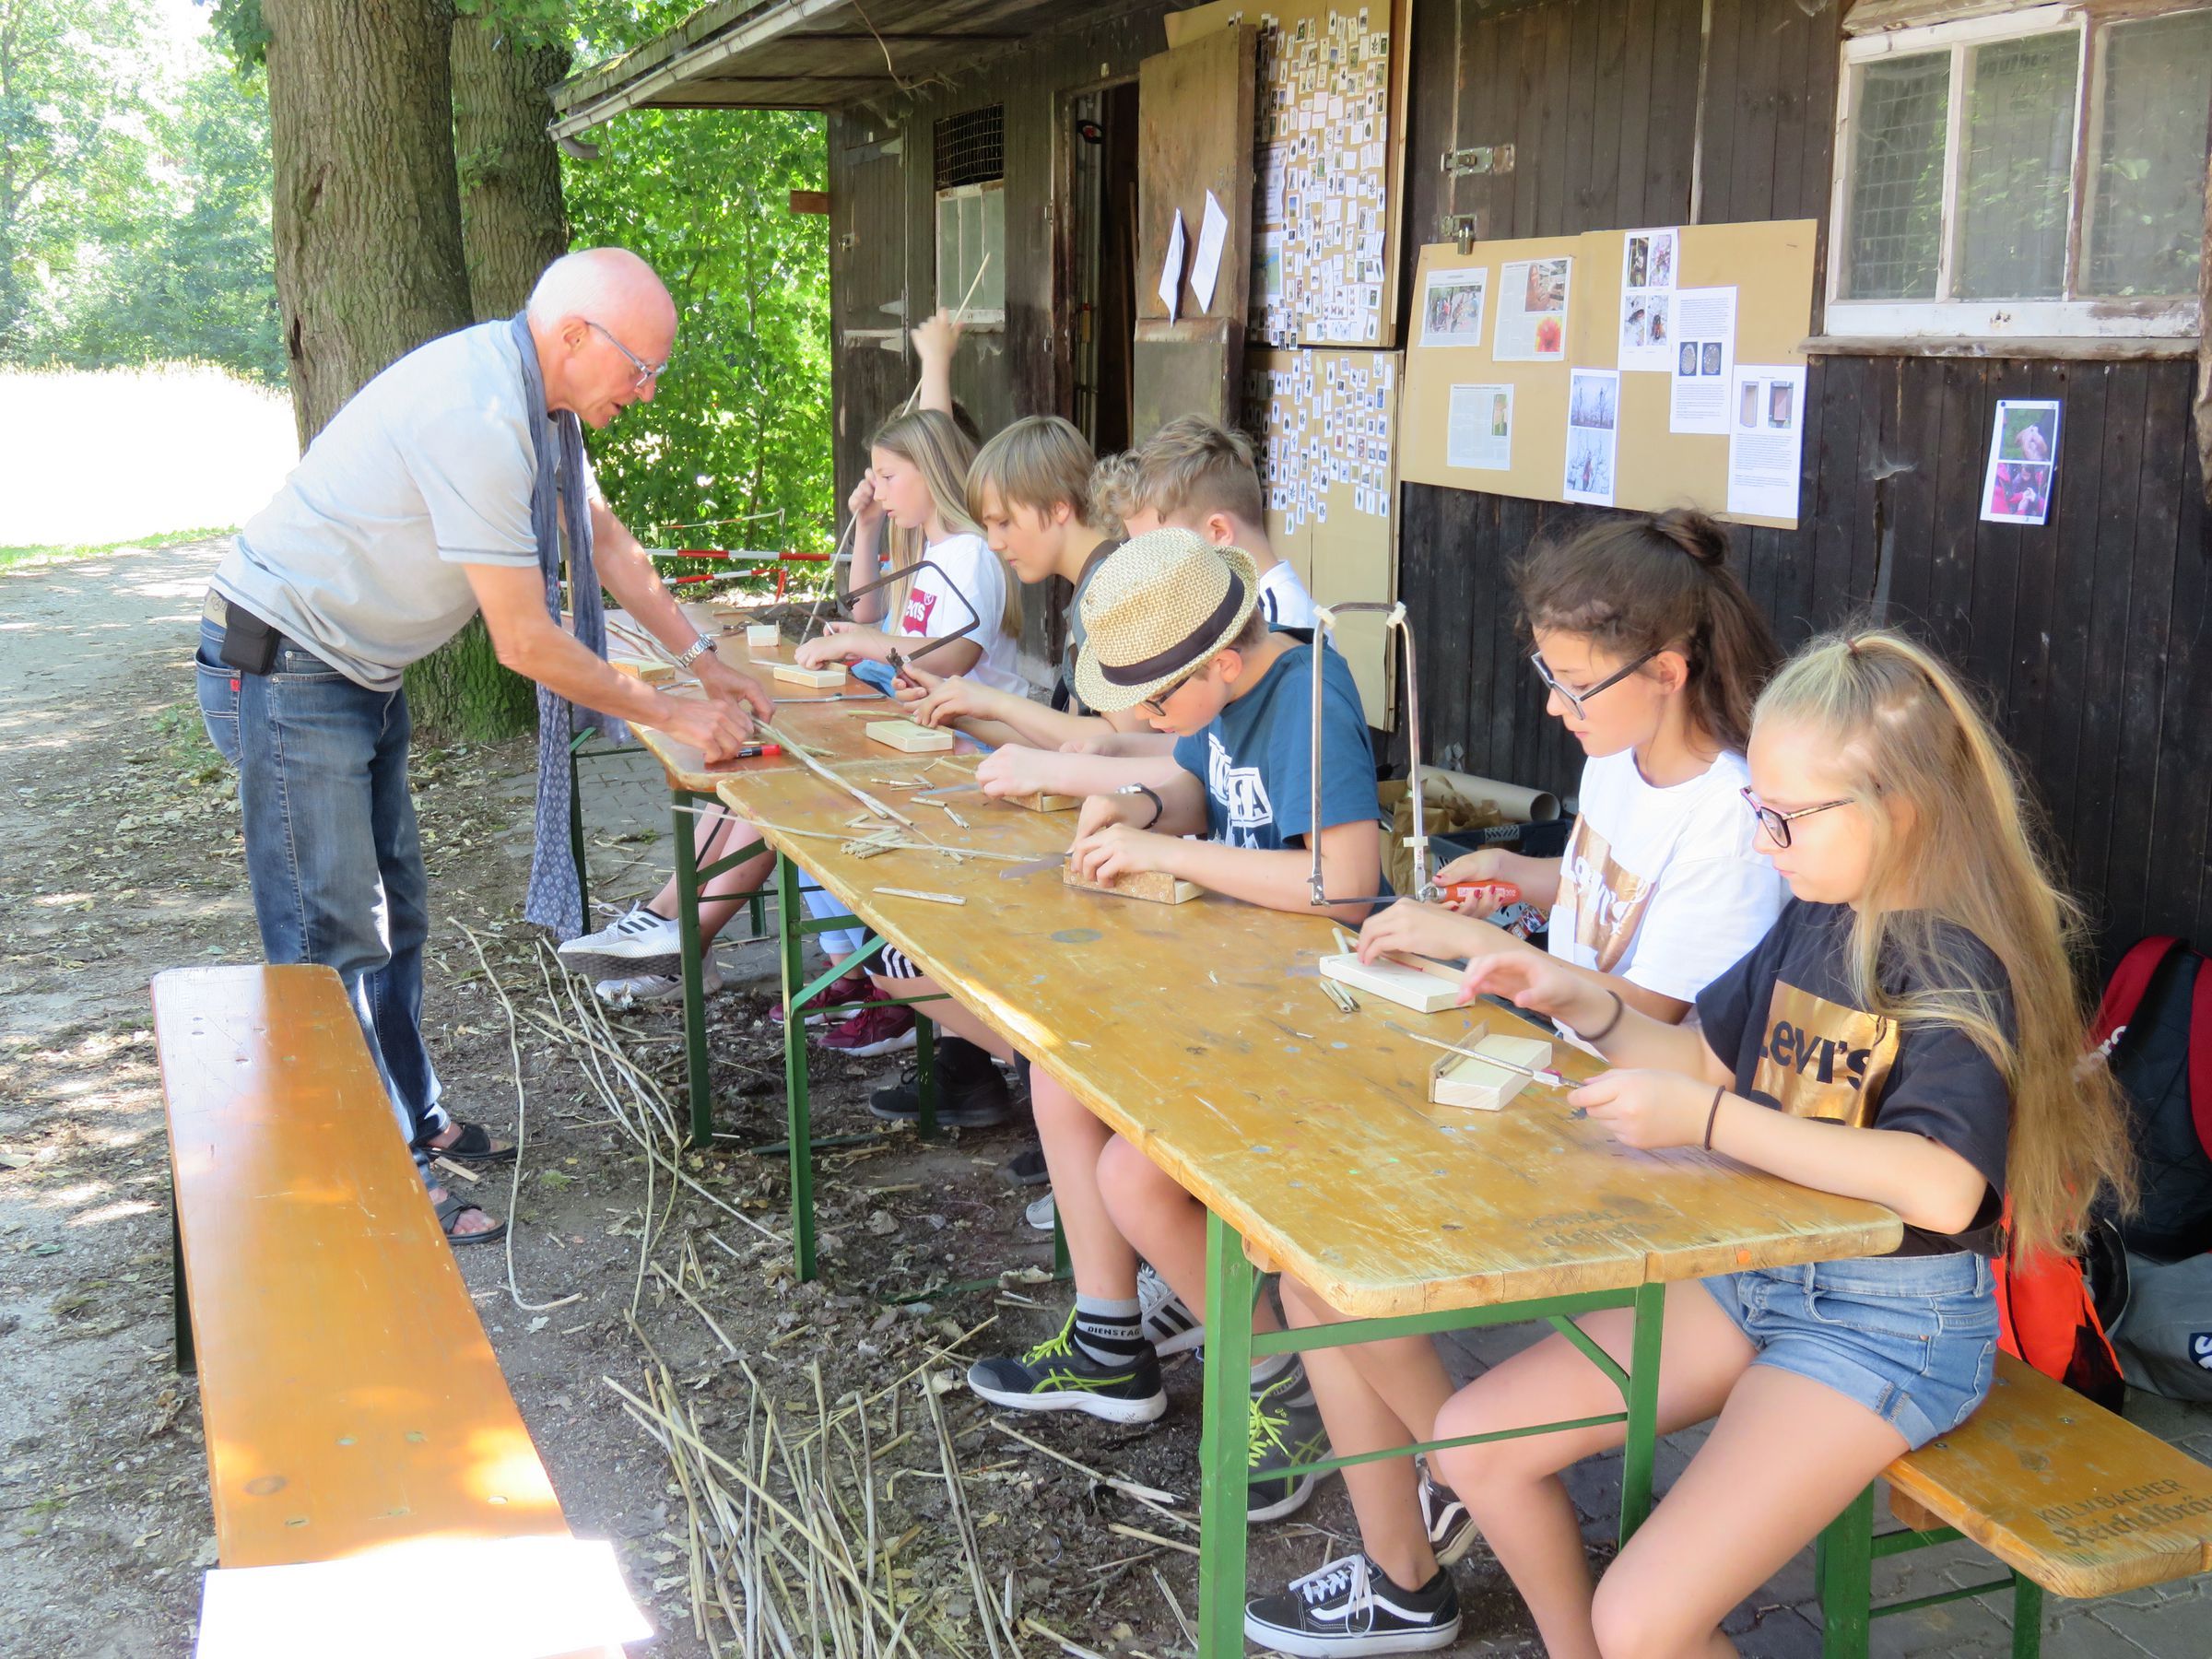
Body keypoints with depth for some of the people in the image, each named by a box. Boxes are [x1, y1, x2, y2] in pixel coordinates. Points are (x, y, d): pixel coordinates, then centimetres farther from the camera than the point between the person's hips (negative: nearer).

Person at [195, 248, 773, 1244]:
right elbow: (526, 644, -26)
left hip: (359, 673, 10)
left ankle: (413, 1125, 30)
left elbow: (605, 540, 15)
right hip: (283, 672, -10)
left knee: (393, 916, 17)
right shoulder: (477, 417, -29)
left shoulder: (537, 397, 1)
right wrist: (673, 716, -16)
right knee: (336, 942, -4)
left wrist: (703, 662, 12)